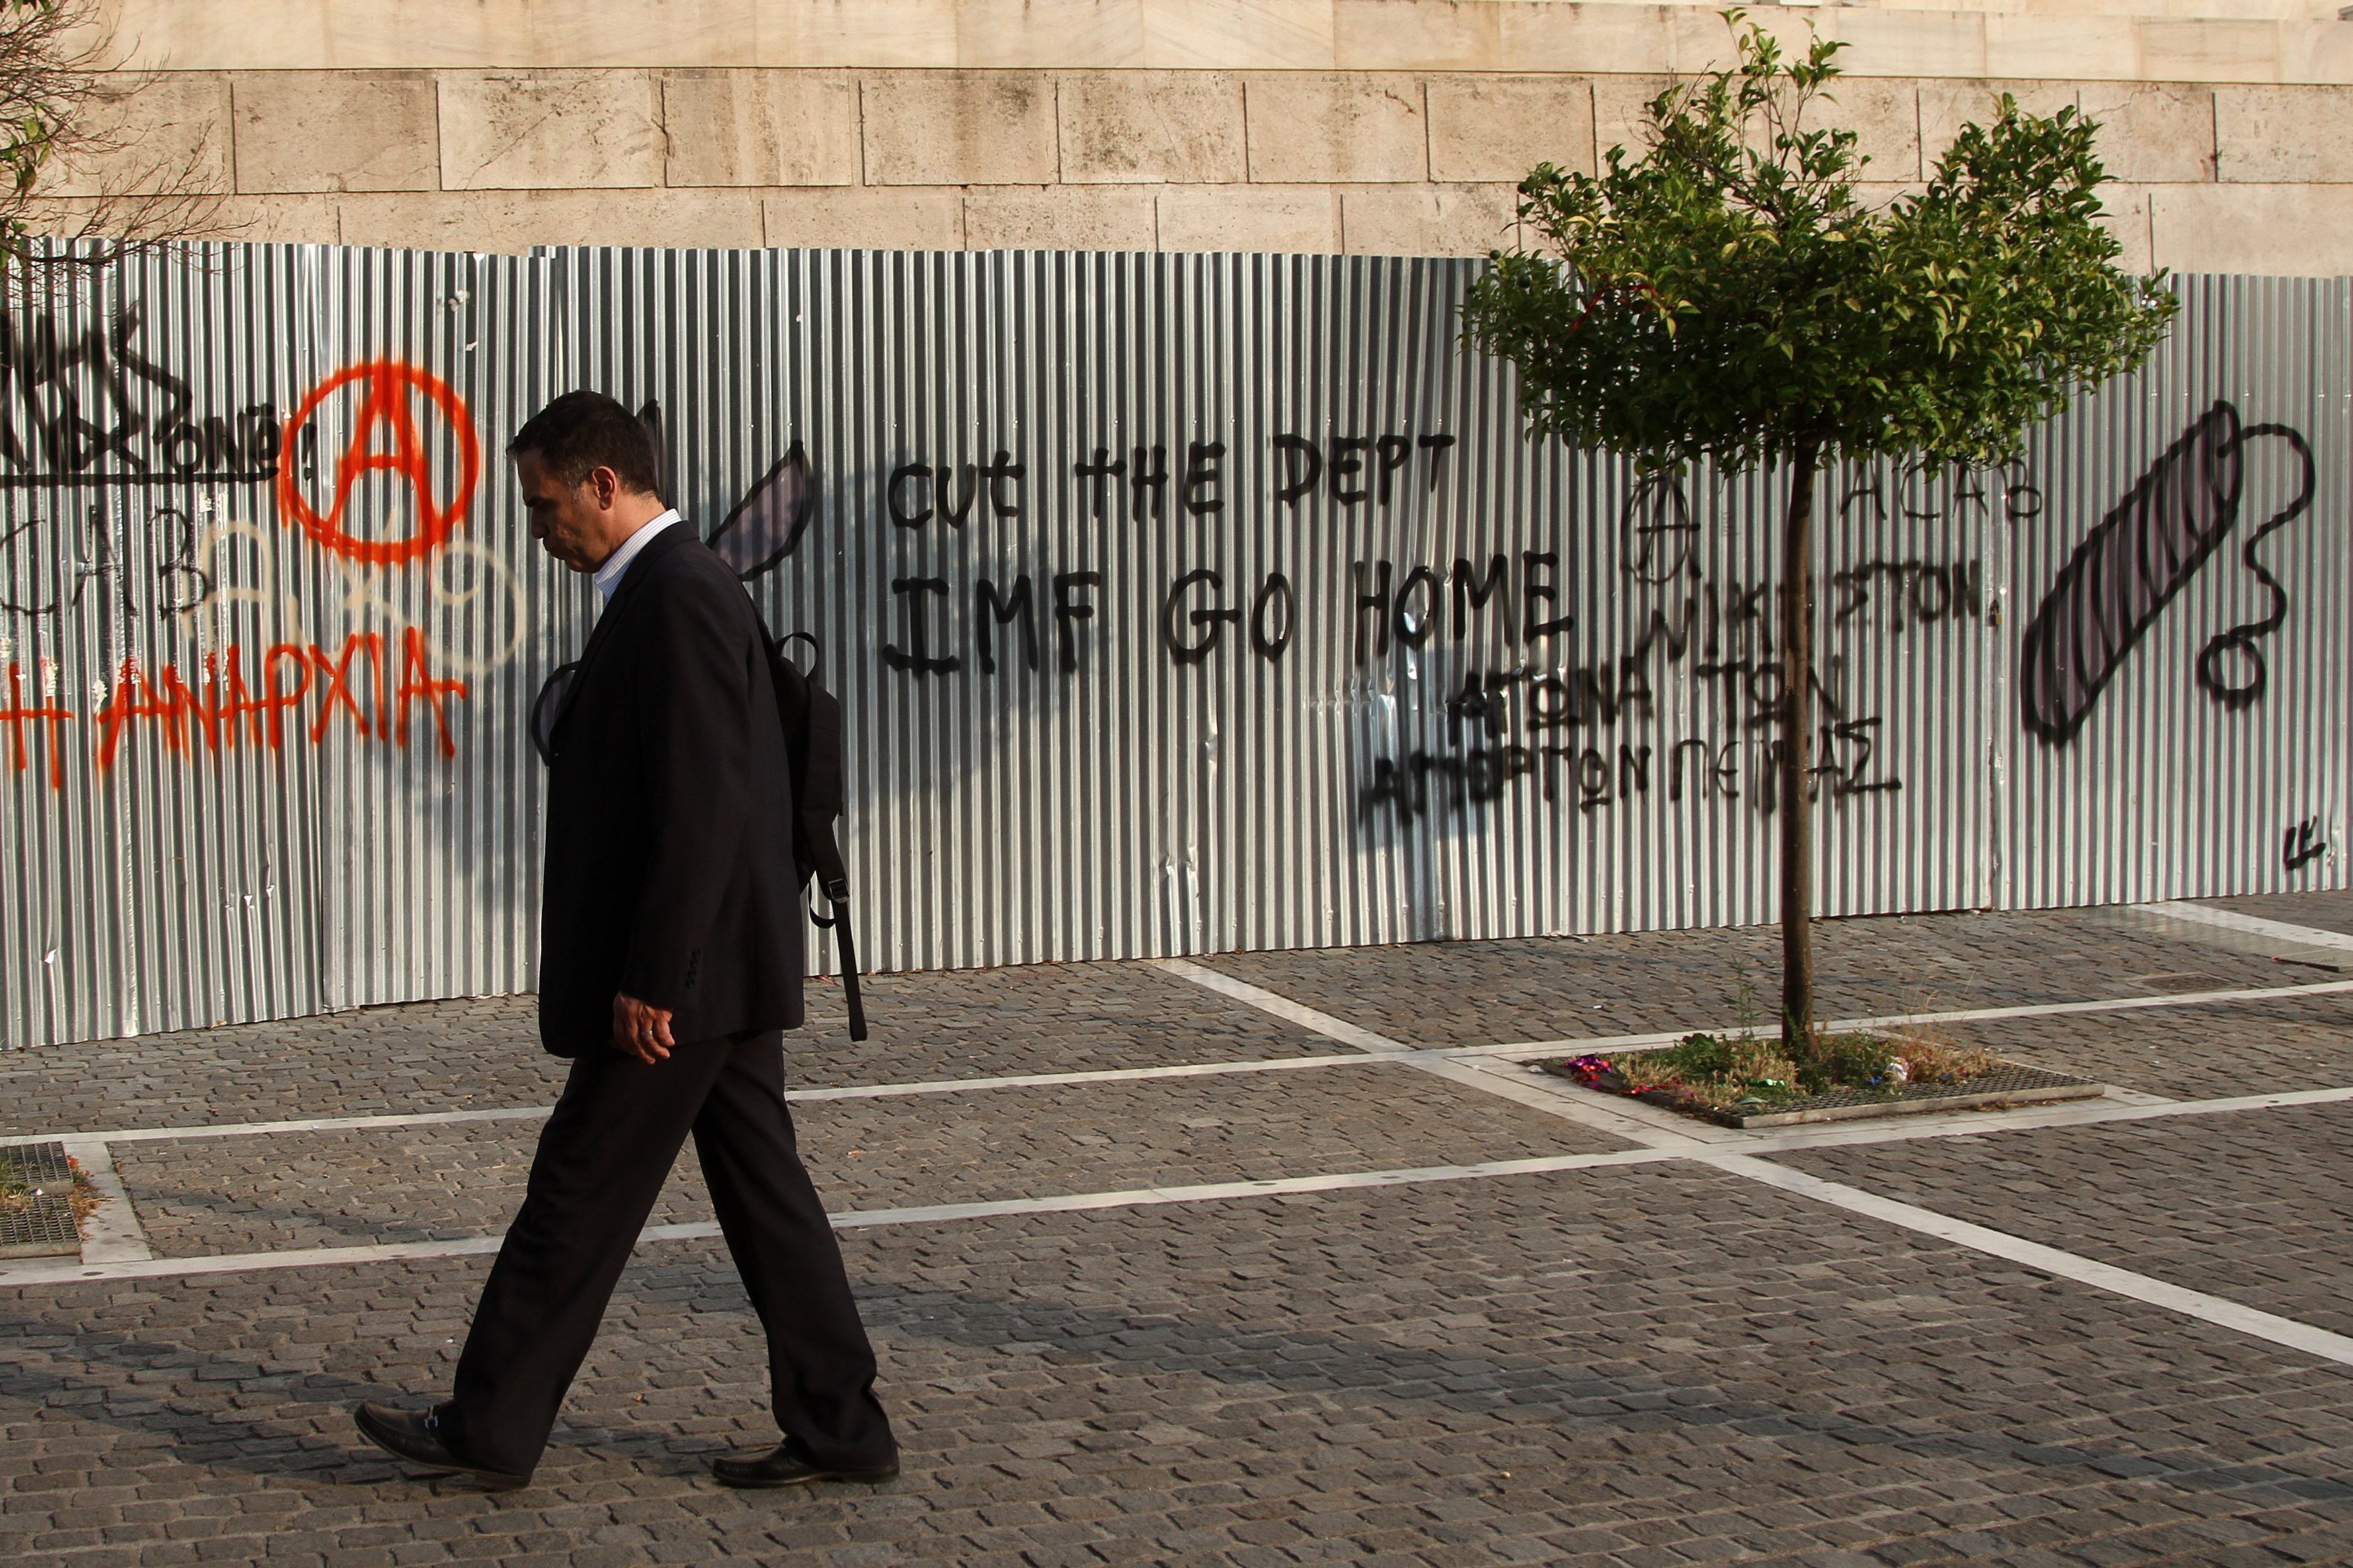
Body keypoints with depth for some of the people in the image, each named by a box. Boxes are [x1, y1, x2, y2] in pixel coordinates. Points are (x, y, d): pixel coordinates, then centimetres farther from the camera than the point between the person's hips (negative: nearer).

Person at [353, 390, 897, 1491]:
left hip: (688, 969, -10)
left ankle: (492, 1427, 12)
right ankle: (837, 1429, 15)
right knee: (761, 1188, 11)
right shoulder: (681, 587, 15)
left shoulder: (676, 598, -17)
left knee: (579, 1193, 1)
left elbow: (701, 805, -23)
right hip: (722, 962, 10)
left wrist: (649, 980, -22)